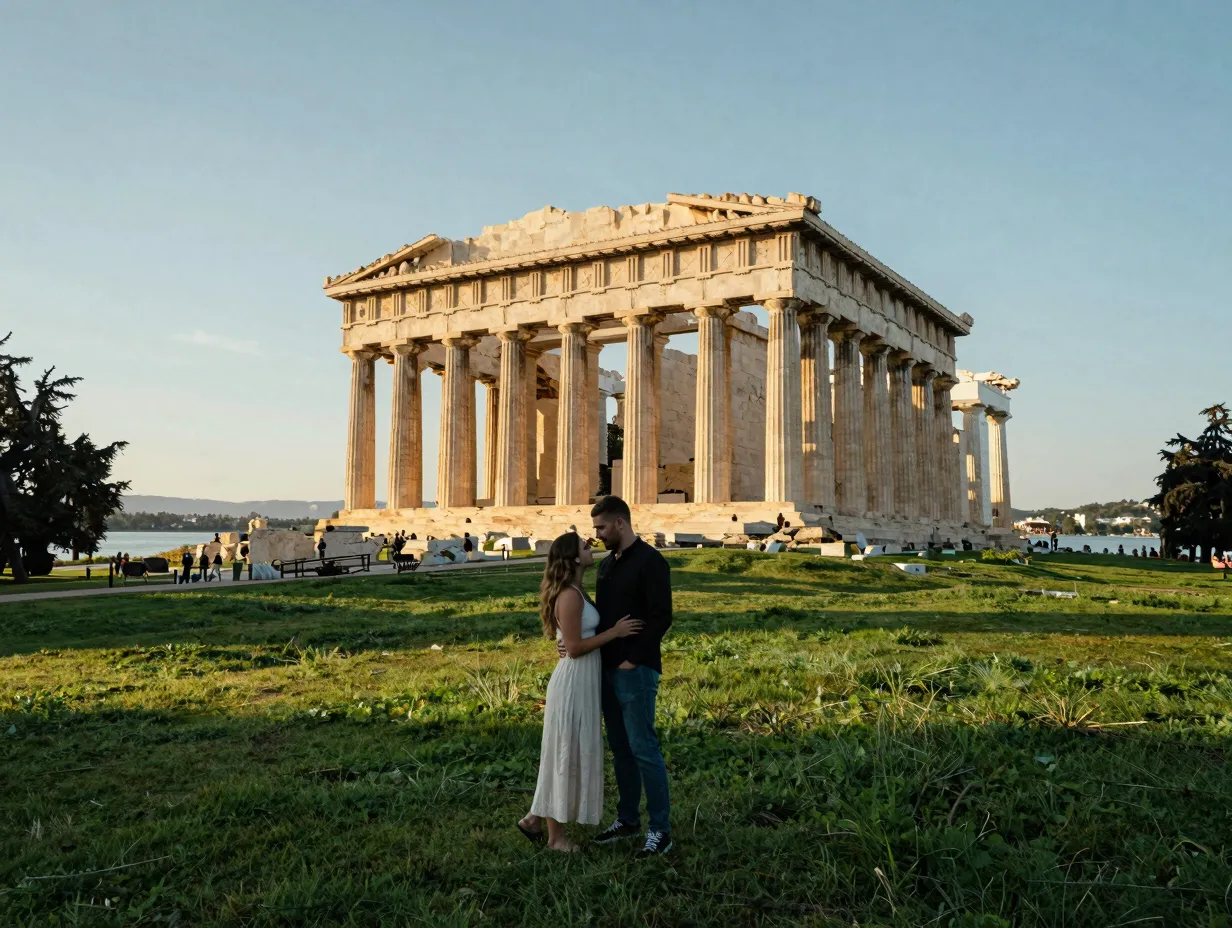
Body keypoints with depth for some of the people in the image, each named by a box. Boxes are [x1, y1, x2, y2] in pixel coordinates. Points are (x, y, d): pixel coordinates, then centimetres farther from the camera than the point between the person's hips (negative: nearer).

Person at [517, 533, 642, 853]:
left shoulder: (575, 591, 11)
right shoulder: (570, 596, -19)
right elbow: (574, 648, -20)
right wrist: (614, 632, -15)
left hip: (583, 682, 10)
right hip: (573, 683, -10)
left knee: (572, 754, 17)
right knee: (566, 755, 2)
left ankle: (536, 818, 26)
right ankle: (556, 833, 15)